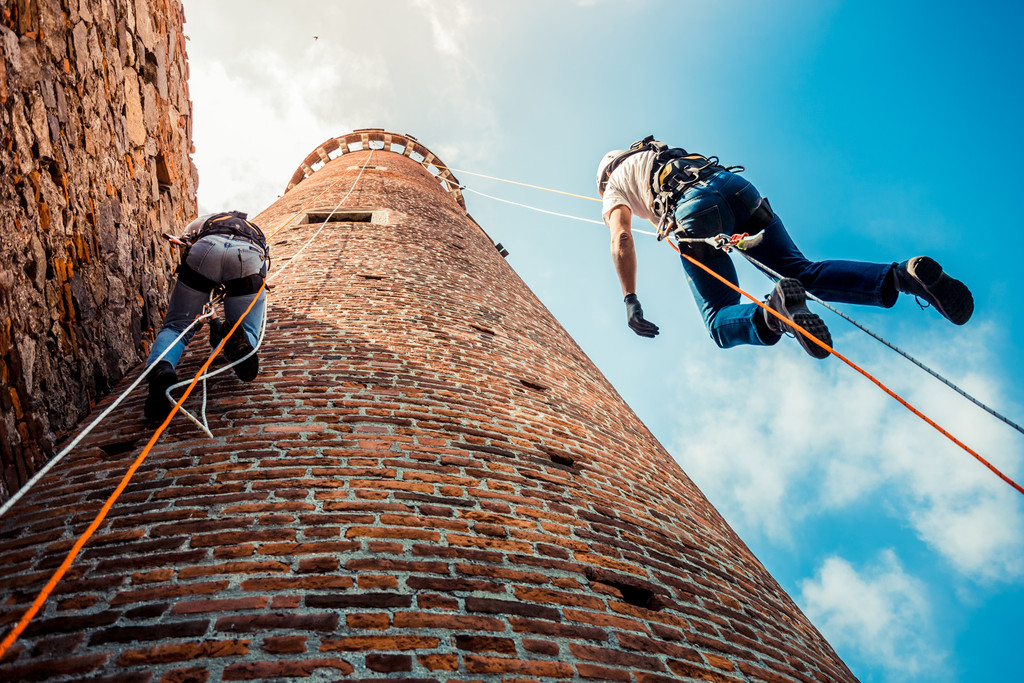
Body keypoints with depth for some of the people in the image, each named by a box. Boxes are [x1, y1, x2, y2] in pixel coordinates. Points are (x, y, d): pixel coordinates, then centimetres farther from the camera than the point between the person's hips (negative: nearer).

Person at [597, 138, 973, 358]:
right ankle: (904, 275, -23)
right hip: (736, 184, 6)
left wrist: (630, 302, 2)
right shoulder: (658, 152, 42)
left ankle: (774, 313, -40)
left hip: (695, 208, -6)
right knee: (802, 272, 0)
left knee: (722, 323, -7)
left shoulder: (614, 188, 22)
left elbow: (621, 241, 6)